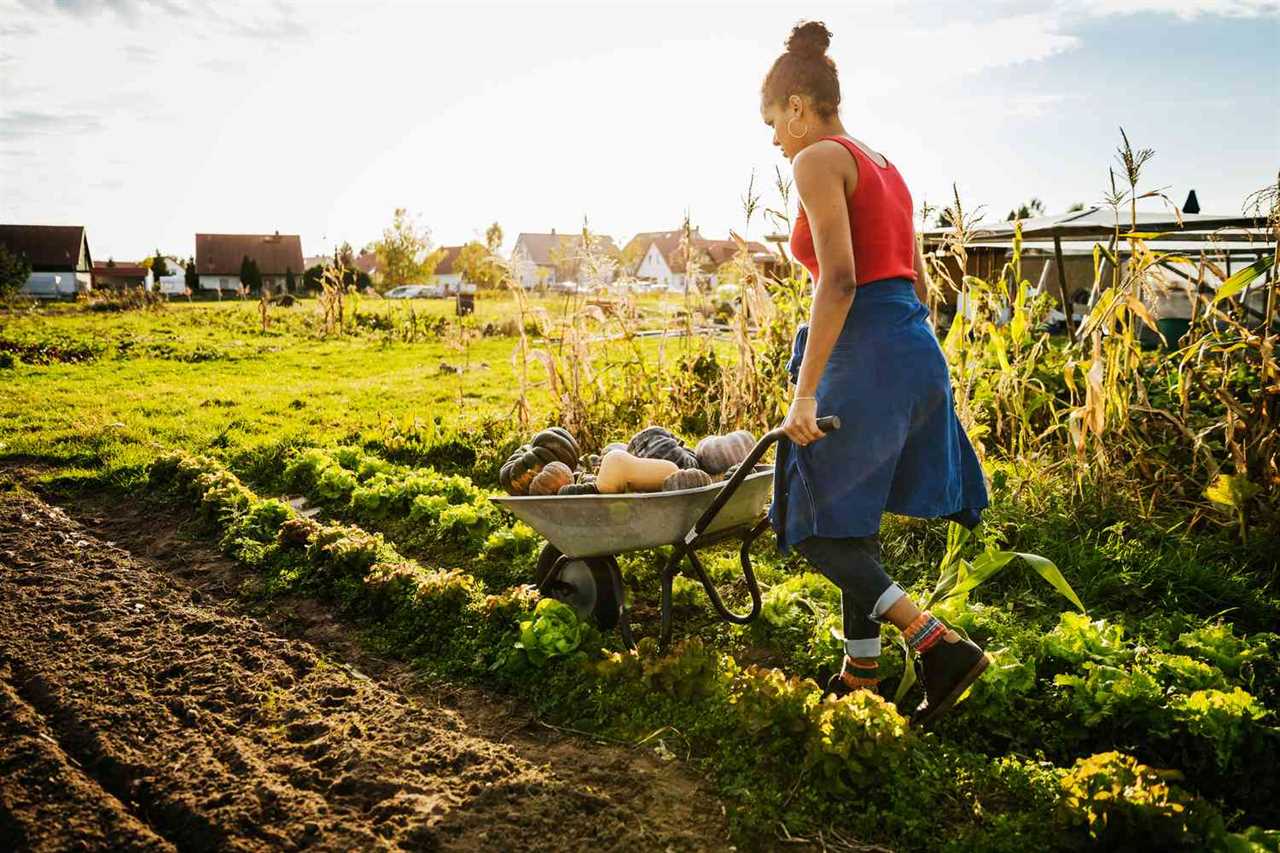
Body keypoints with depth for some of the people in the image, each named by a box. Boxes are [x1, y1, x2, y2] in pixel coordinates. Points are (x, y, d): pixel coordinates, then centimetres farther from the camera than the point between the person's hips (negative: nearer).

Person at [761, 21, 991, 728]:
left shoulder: (818, 160, -6)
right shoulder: (883, 165, 20)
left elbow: (839, 280, -19)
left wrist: (805, 393, -20)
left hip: (867, 351, -9)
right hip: (917, 350, 9)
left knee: (817, 527, -2)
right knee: (854, 521, 17)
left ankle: (941, 646, -10)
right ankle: (860, 670, 25)